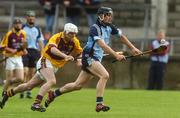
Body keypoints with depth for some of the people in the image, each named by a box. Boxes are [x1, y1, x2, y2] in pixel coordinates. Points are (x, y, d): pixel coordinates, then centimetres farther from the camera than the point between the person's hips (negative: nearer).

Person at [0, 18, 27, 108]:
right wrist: (11, 50, -22)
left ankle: (9, 82, 24)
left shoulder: (23, 34, 4)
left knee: (20, 79, -4)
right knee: (9, 79, -6)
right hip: (10, 58, -5)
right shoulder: (9, 34, -12)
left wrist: (24, 49, 3)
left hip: (19, 58, 5)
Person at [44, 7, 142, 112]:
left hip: (97, 60, 8)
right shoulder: (95, 28, -18)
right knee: (105, 75, -27)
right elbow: (102, 45, -29)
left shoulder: (109, 27, 7)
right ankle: (99, 104, -28)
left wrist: (133, 48, 20)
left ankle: (53, 94, 29)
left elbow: (121, 36, 22)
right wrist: (116, 55, -36)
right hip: (89, 57, -8)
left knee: (78, 85, 13)